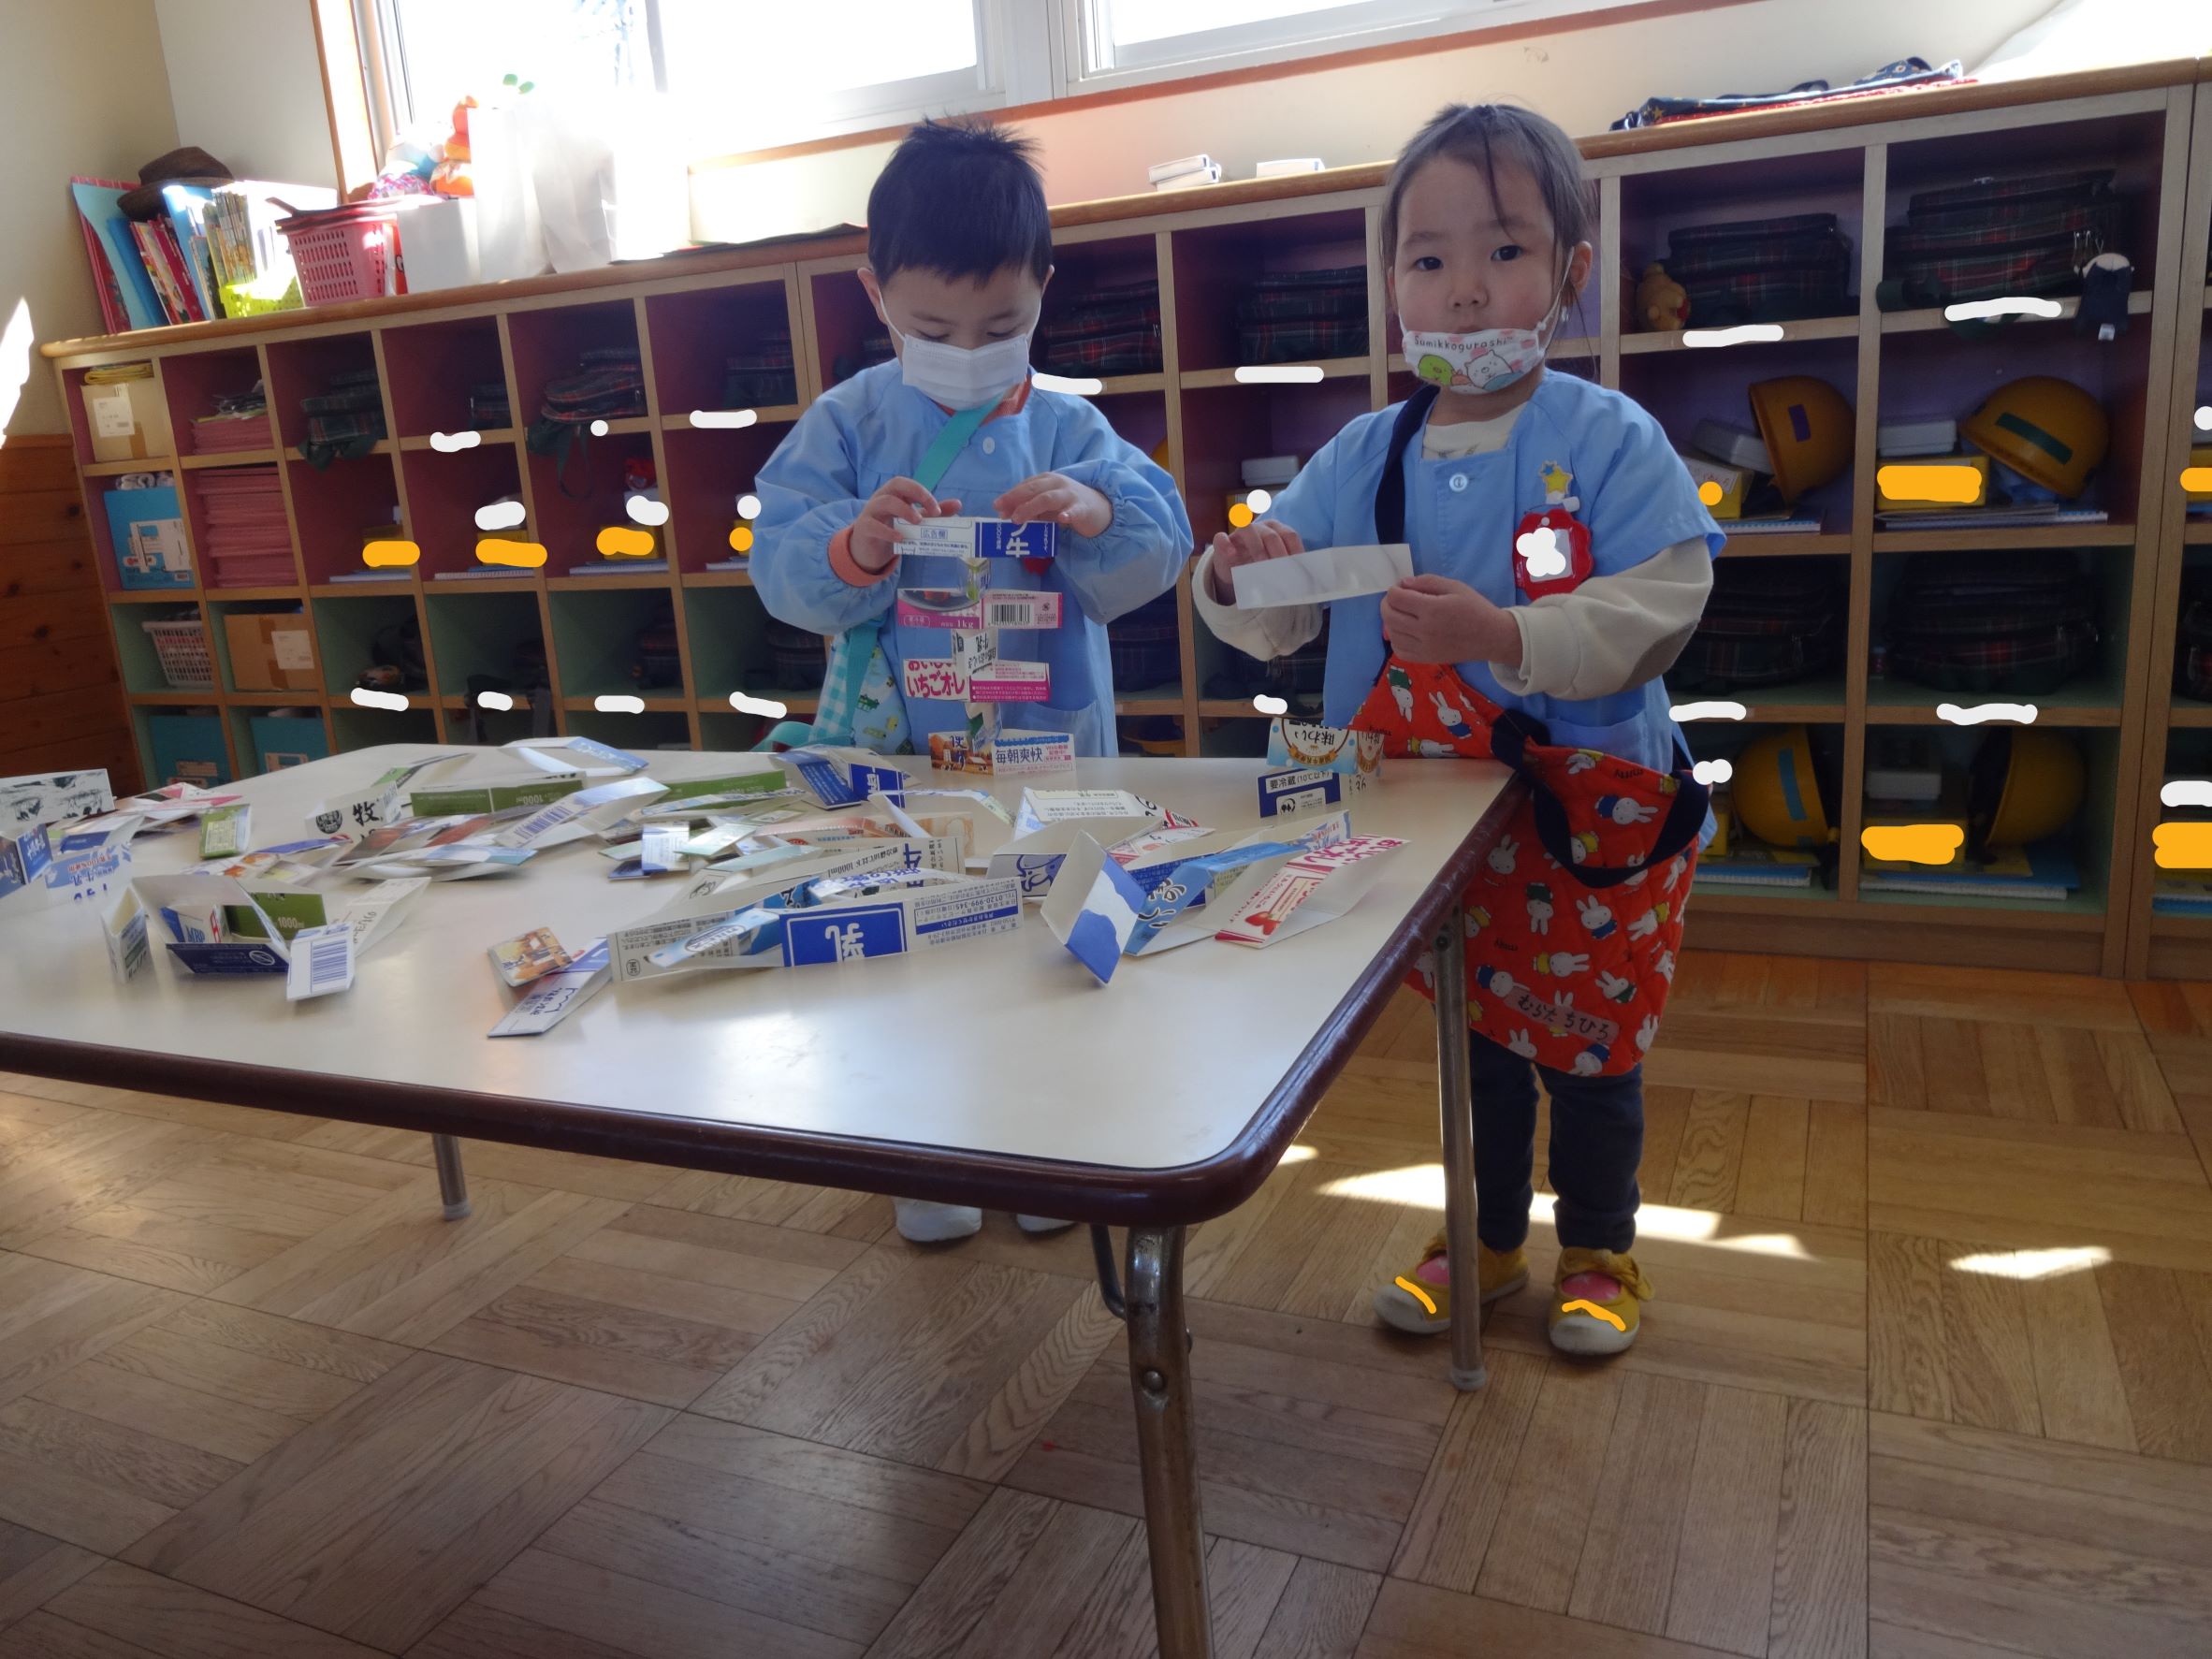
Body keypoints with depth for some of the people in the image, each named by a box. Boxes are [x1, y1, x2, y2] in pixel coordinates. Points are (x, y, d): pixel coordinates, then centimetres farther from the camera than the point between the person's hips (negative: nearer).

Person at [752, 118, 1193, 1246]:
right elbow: (782, 572, -8)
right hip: (900, 756, 0)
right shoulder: (845, 425, -2)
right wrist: (854, 548, -28)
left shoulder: (1066, 429, -2)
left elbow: (1151, 560, -8)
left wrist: (1099, 517, -29)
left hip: (1050, 747, 1)